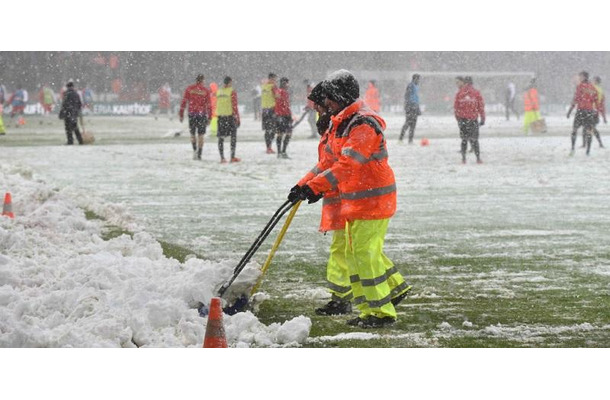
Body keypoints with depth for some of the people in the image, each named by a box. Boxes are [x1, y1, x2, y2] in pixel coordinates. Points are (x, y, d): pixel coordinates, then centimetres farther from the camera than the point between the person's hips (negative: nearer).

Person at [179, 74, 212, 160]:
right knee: (200, 135, 4)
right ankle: (199, 154, 1)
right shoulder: (206, 90, -1)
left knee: (192, 133, 15)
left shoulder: (189, 89, 1)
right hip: (202, 114, -1)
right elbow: (209, 105, -2)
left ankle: (195, 150, -1)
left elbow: (183, 102, -1)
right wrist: (209, 118, 3)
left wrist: (181, 114, 4)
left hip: (191, 114, 1)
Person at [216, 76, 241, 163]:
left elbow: (217, 105, 12)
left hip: (220, 116, 4)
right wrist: (237, 118, -7)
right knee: (233, 136, 6)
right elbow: (234, 106, -10)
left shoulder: (219, 92, 8)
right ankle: (233, 157, 4)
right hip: (230, 116, -4)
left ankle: (222, 158, 3)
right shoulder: (232, 92, -8)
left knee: (221, 137, 6)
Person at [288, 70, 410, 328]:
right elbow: (329, 161, 16)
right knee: (354, 252, 15)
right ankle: (396, 287, 28)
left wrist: (315, 186, -35)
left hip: (374, 199, -10)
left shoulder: (364, 124, -21)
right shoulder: (339, 123, 11)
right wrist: (304, 185, 6)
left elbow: (347, 164, -30)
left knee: (365, 252, -9)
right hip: (354, 199, 10)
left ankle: (381, 312, -2)